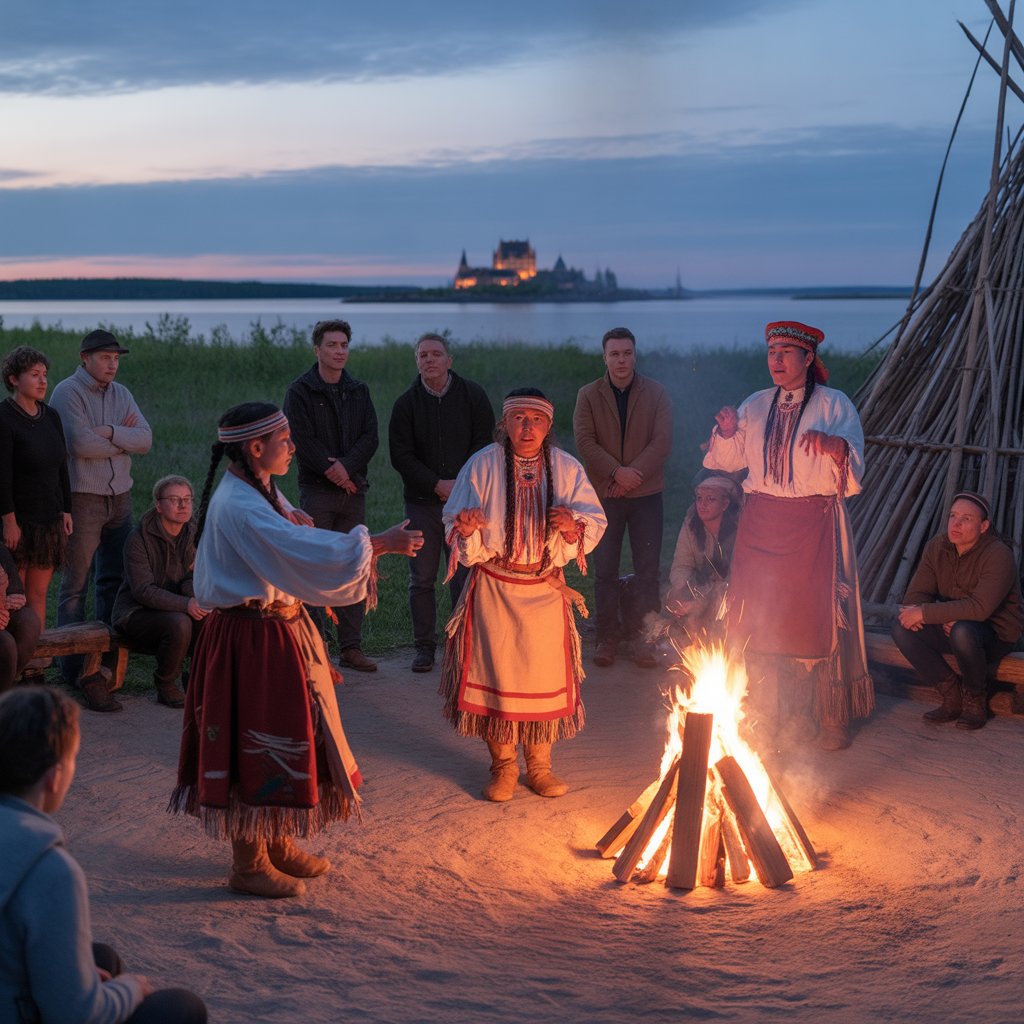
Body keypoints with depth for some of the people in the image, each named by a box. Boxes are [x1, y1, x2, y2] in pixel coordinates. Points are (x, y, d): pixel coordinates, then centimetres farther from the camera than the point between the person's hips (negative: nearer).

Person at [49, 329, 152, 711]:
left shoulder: (121, 394, 11)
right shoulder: (68, 392, -8)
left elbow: (145, 439, 0)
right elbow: (80, 443, -21)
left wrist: (109, 432, -15)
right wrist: (124, 439, -7)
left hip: (119, 497, 7)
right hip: (82, 497, -7)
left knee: (115, 579, 10)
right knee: (75, 586, -3)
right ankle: (74, 669, 0)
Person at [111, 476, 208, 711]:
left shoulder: (192, 533, 2)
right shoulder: (139, 538, -16)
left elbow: (194, 578, 6)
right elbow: (143, 590, -22)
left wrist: (194, 593, -21)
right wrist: (185, 604, -34)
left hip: (174, 607, 6)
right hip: (136, 611, -5)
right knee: (179, 623, -34)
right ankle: (166, 687, -12)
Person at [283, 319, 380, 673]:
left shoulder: (359, 391, 13)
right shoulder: (300, 392, -1)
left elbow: (370, 436, 3)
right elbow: (302, 440, -9)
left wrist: (347, 466, -12)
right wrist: (332, 470, -12)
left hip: (353, 490, 4)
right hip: (317, 489, -4)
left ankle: (351, 647, 10)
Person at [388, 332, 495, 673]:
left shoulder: (472, 395, 2)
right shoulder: (406, 403, 3)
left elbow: (485, 443, 0)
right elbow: (401, 454, -2)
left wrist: (459, 484, -11)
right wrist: (437, 484, -12)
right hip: (421, 503, 1)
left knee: (464, 577, 0)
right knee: (422, 580, 4)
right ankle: (425, 647, 13)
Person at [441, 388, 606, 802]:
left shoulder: (566, 469, 2)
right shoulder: (482, 466, -3)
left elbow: (595, 523, 1)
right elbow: (455, 524, -1)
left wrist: (572, 526, -21)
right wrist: (467, 530, -24)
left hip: (545, 590, 2)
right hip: (494, 589, -1)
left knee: (545, 672, 4)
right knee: (497, 673, 1)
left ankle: (539, 765, 21)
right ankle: (503, 766, 17)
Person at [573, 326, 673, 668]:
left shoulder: (656, 394, 2)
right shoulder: (588, 395, 2)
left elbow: (662, 442, -6)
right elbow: (585, 442, -7)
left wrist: (633, 474, -15)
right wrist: (617, 471, -17)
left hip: (646, 494, 0)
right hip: (603, 495, 0)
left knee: (648, 571, 2)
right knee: (605, 571, 4)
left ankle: (644, 639, 10)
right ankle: (607, 637, 13)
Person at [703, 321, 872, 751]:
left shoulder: (834, 405, 0)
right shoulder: (756, 405, 12)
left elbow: (854, 463, -12)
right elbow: (730, 459, 17)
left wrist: (832, 445, -32)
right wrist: (728, 431, -3)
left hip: (814, 525, -4)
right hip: (762, 522, 4)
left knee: (817, 618, -4)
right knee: (762, 619, 4)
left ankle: (831, 718, 7)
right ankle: (767, 716, 15)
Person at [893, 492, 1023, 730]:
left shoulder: (999, 556, -22)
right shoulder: (937, 547, -2)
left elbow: (980, 607, -34)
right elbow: (915, 595, -5)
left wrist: (925, 613, -33)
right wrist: (942, 618, -27)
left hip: (997, 634, -6)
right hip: (950, 627, 6)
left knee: (963, 632, -39)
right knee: (902, 630, -18)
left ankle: (976, 700, -10)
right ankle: (952, 697, -5)